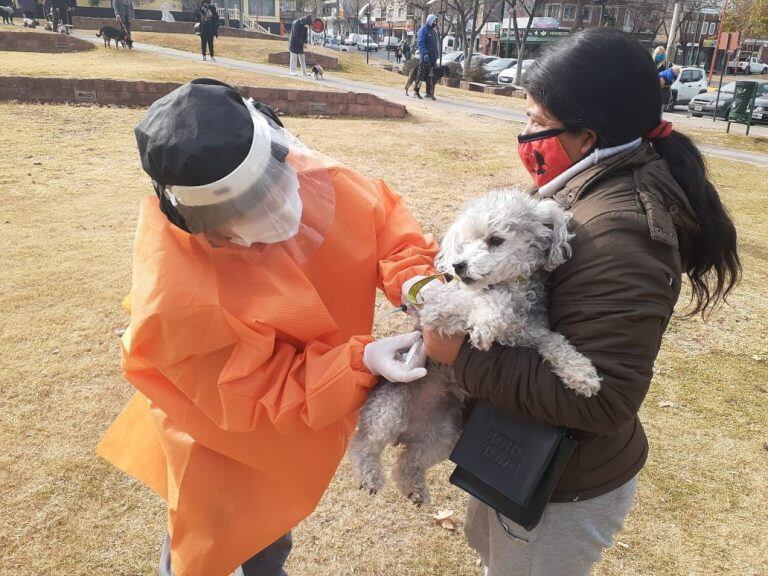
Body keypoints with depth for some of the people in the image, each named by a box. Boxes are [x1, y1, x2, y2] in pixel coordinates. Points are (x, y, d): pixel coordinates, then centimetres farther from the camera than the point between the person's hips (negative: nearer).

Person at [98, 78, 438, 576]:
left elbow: (380, 213, -10)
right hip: (226, 442, -5)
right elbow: (261, 391, -28)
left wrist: (414, 278, -29)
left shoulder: (302, 175, -25)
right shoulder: (176, 296, -38)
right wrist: (361, 361, -39)